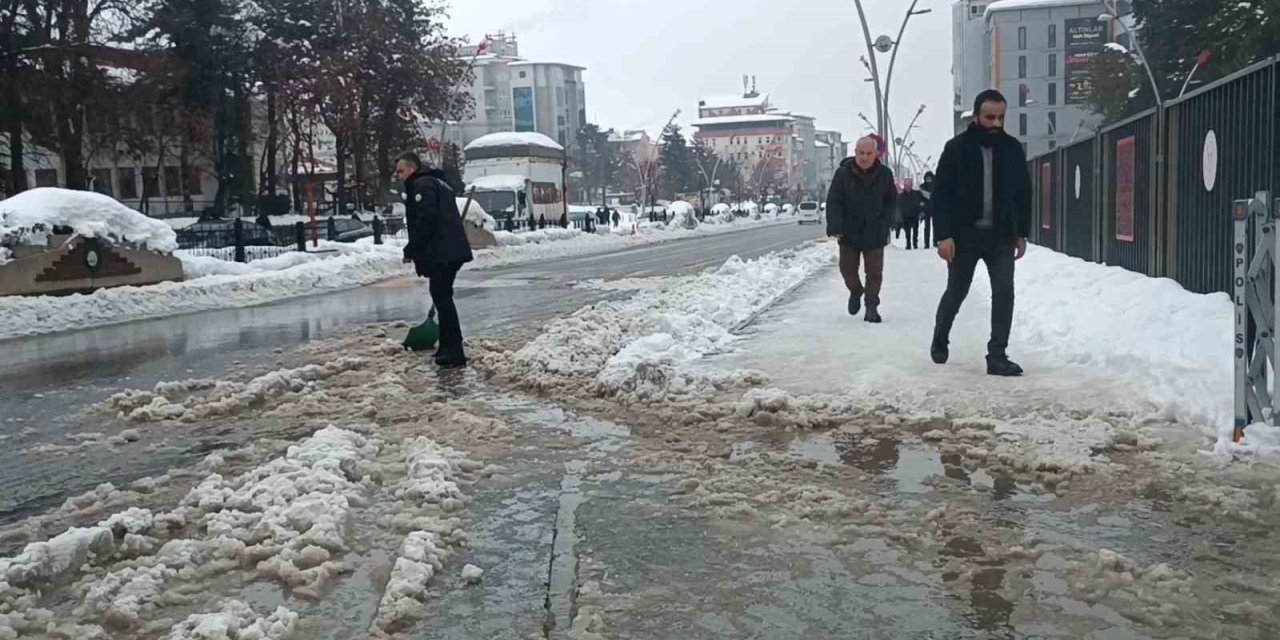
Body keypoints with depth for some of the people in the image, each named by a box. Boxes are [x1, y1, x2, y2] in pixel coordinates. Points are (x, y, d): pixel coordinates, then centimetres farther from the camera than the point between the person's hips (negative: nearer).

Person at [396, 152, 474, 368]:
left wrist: (411, 250, -11)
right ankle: (448, 347, 21)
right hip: (451, 251, 10)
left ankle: (454, 352, -11)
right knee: (442, 296, 16)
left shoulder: (422, 185, -6)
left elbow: (424, 220, -19)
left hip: (441, 253, -10)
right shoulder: (436, 182, 26)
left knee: (442, 297, -9)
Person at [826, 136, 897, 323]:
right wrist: (835, 227, -15)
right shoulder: (843, 173, -6)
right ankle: (855, 291, 38)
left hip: (874, 234, 0)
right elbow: (833, 202, -7)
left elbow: (892, 201, 9)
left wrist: (885, 223, -4)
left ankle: (872, 305, 12)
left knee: (874, 271, 2)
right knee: (847, 268, 10)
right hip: (849, 232, 0)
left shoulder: (884, 174, 0)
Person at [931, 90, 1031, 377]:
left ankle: (997, 356, -3)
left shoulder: (1013, 149, 4)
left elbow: (1023, 194, 11)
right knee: (956, 293, 10)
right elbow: (941, 194, -8)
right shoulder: (957, 148, -6)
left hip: (1001, 236, 2)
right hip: (964, 235, -2)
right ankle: (940, 339, 35)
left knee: (1004, 292, -8)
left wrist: (1021, 233, 9)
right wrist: (944, 235, -16)